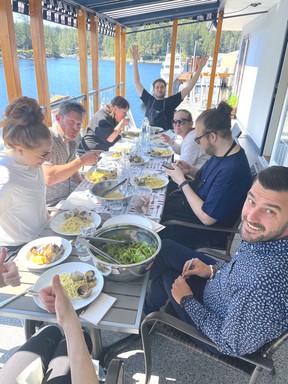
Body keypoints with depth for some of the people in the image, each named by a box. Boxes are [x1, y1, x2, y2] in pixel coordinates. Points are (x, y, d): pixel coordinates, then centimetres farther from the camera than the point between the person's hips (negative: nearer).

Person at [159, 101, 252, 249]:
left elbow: (207, 218, -29)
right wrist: (190, 170, -7)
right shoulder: (223, 152, -5)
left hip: (208, 231, -9)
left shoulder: (232, 170, -34)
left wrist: (182, 181, -21)